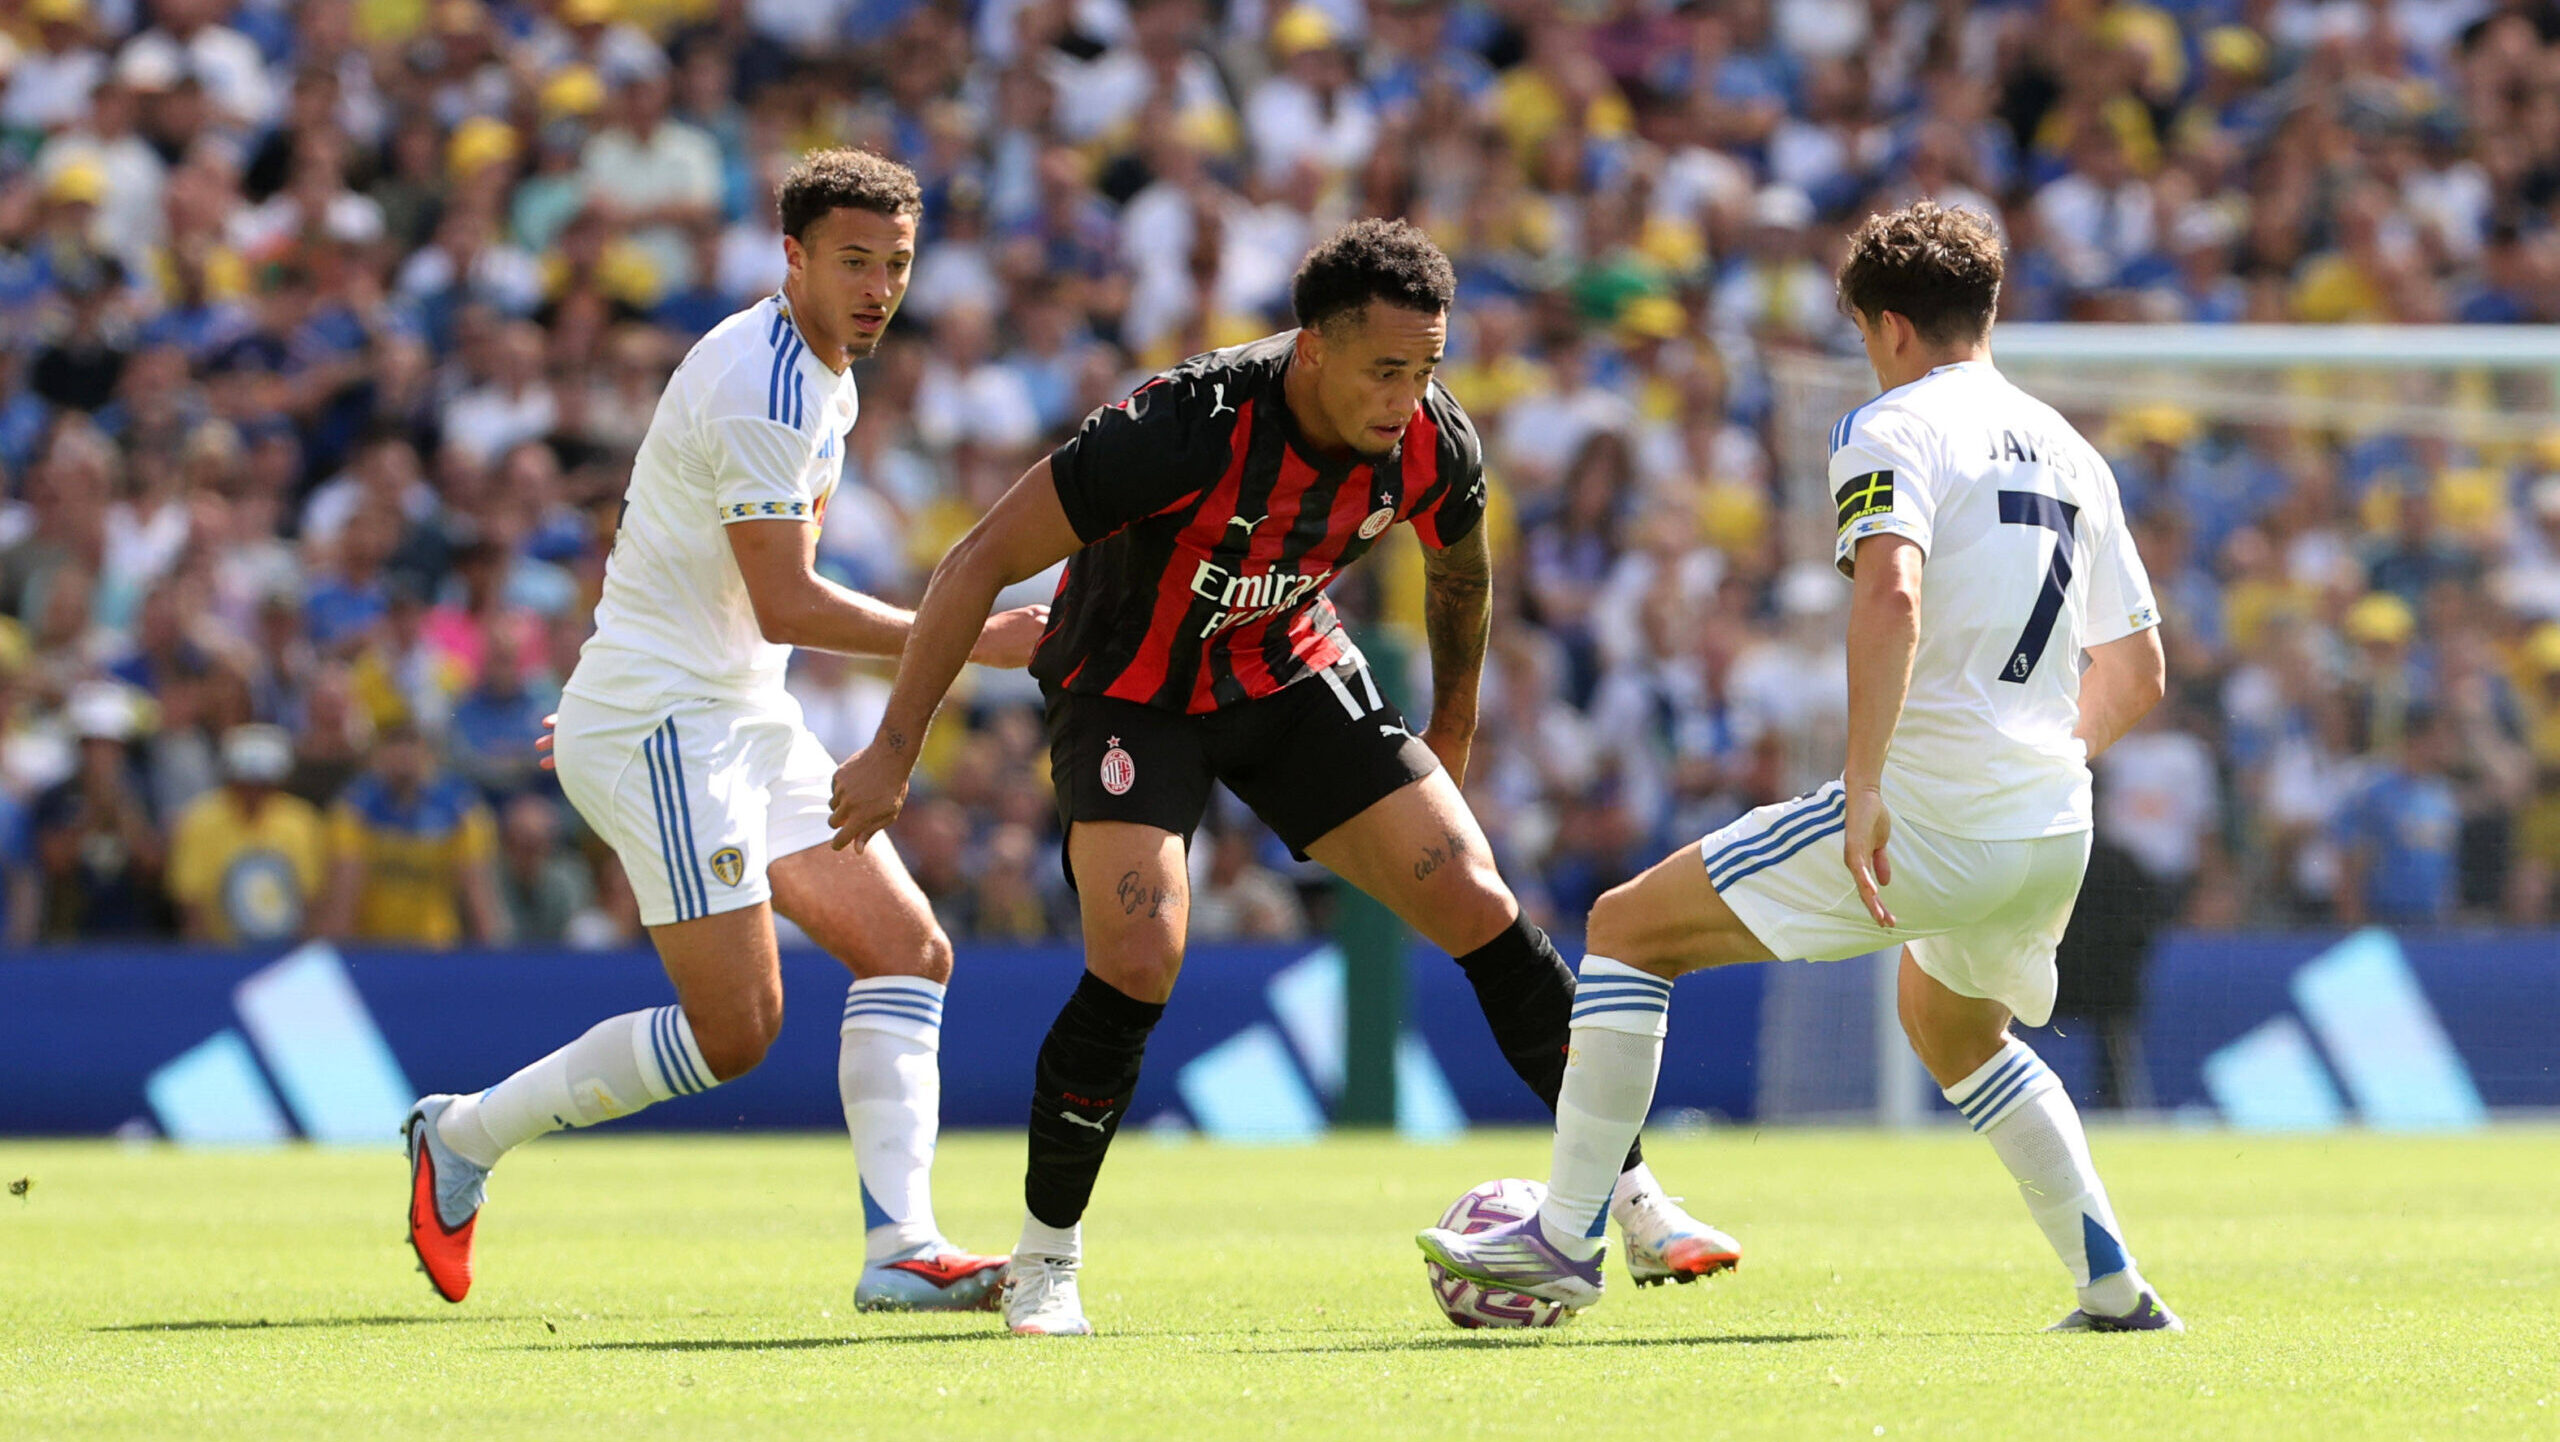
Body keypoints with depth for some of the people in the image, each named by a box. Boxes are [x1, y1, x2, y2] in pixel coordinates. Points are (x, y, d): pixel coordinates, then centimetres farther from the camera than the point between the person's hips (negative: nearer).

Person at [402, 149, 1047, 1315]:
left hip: (741, 720, 10)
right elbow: (785, 605, -21)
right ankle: (463, 1137, 4)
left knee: (907, 950, -2)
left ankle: (899, 1248, -9)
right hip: (661, 731, -10)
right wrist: (967, 641, -19)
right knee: (734, 1029, -12)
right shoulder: (763, 383, -18)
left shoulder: (824, 381, 14)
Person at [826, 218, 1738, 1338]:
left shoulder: (1433, 447, -18)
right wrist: (895, 749, -24)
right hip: (1129, 690, -4)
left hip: (1291, 677, 4)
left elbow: (1458, 574, 9)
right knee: (1137, 962, -24)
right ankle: (1043, 1263, -4)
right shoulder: (1189, 428, -34)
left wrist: (1451, 730, 20)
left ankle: (1634, 1205, 5)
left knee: (1479, 910, -7)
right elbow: (983, 563, -26)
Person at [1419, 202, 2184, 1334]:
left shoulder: (1894, 430, -5)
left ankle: (1566, 1238, 0)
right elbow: (2138, 673, 23)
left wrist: (1865, 788, -27)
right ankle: (2114, 1287, 25)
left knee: (1628, 929, 4)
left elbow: (1891, 597, -25)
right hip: (2053, 837, 7)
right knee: (1952, 1028, 35)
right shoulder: (2067, 452, 18)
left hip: (1926, 818, -7)